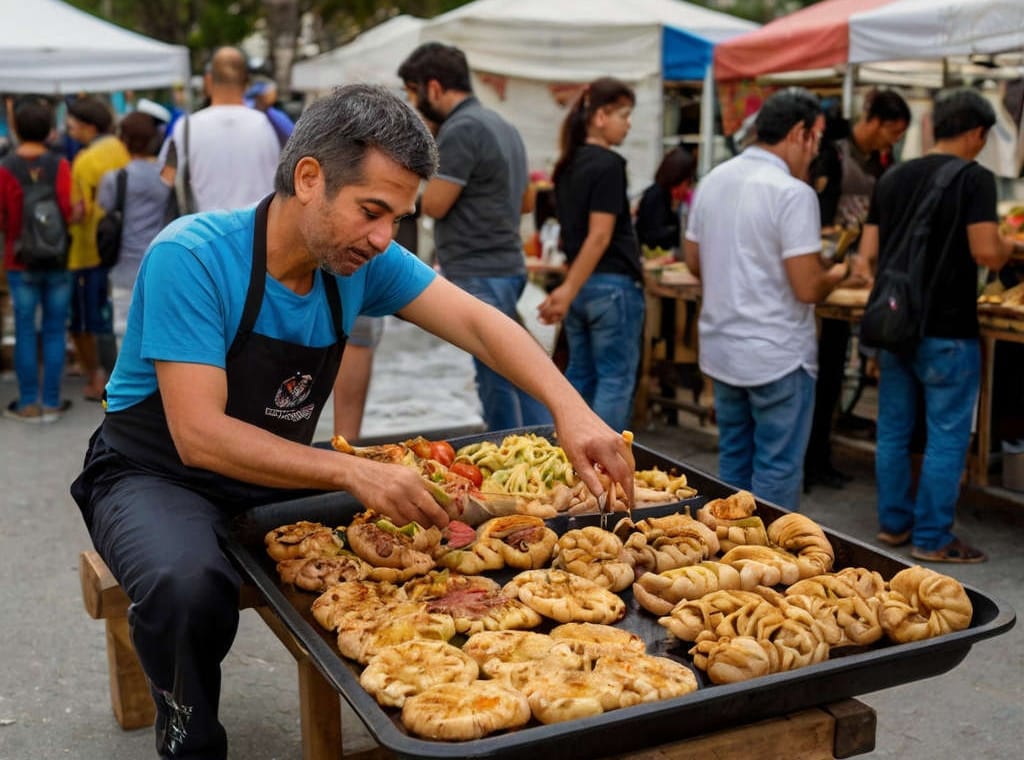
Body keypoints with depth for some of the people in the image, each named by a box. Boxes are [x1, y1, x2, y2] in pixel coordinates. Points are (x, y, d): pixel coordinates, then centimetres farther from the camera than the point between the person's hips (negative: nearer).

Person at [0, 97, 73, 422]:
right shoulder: (60, 165, -8)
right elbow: (70, 213, -14)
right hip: (58, 261, 0)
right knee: (55, 331, 7)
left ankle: (28, 403, 12)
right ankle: (51, 402, 10)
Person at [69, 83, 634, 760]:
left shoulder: (364, 260, -8)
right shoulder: (191, 258, -25)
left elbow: (477, 323, -12)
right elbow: (200, 436, -30)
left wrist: (570, 408, -30)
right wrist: (353, 472, -40)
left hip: (280, 477, 5)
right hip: (158, 476, -5)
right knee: (191, 585, -36)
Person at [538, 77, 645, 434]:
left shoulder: (568, 165, 11)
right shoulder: (608, 164, -13)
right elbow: (600, 235, -18)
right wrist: (568, 291, -15)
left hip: (579, 284, 8)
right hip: (612, 284, -8)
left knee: (579, 376, 14)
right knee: (616, 379, 1)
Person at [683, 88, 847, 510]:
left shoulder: (712, 181, 6)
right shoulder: (793, 193, -17)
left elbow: (695, 262, 15)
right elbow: (807, 289, -19)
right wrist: (835, 274, 1)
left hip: (720, 349, 8)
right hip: (777, 356, -7)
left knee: (733, 461, 18)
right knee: (777, 473, 4)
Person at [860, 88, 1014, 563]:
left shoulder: (892, 179, 7)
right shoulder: (974, 179, -10)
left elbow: (869, 254, 7)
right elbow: (987, 254, -18)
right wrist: (1009, 247, 4)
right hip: (947, 329, -6)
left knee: (893, 430, 14)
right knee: (947, 436, 4)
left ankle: (894, 523, 25)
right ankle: (932, 538, 9)